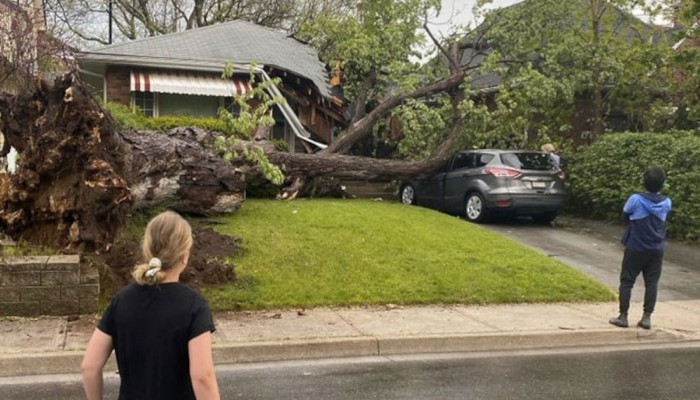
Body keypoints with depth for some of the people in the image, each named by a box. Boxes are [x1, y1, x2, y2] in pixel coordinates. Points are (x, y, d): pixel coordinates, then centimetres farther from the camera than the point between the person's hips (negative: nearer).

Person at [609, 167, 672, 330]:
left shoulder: (636, 199, -14)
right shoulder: (667, 203, -3)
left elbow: (625, 216, 0)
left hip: (635, 248, -3)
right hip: (656, 250, 3)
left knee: (626, 281, 6)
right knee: (651, 283, 8)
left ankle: (623, 316, 6)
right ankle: (647, 317, 8)